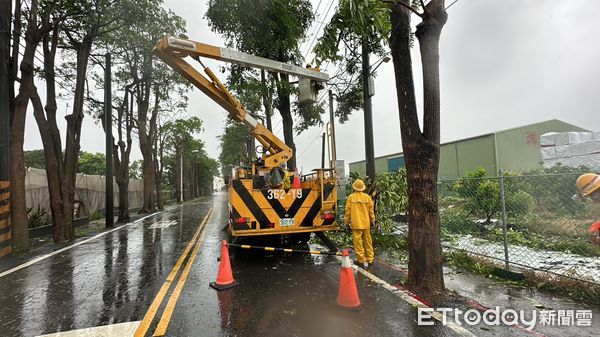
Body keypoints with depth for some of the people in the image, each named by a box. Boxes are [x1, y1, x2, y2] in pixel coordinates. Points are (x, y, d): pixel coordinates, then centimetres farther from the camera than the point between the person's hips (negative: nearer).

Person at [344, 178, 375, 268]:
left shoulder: (351, 197, -7)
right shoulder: (367, 197, -2)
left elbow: (348, 211, -4)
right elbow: (371, 210, 4)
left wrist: (346, 221, 6)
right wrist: (372, 220, 17)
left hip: (356, 223, -3)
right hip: (366, 223, 3)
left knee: (358, 242, 4)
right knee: (367, 241, 14)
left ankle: (362, 259, 6)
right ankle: (370, 258, 24)